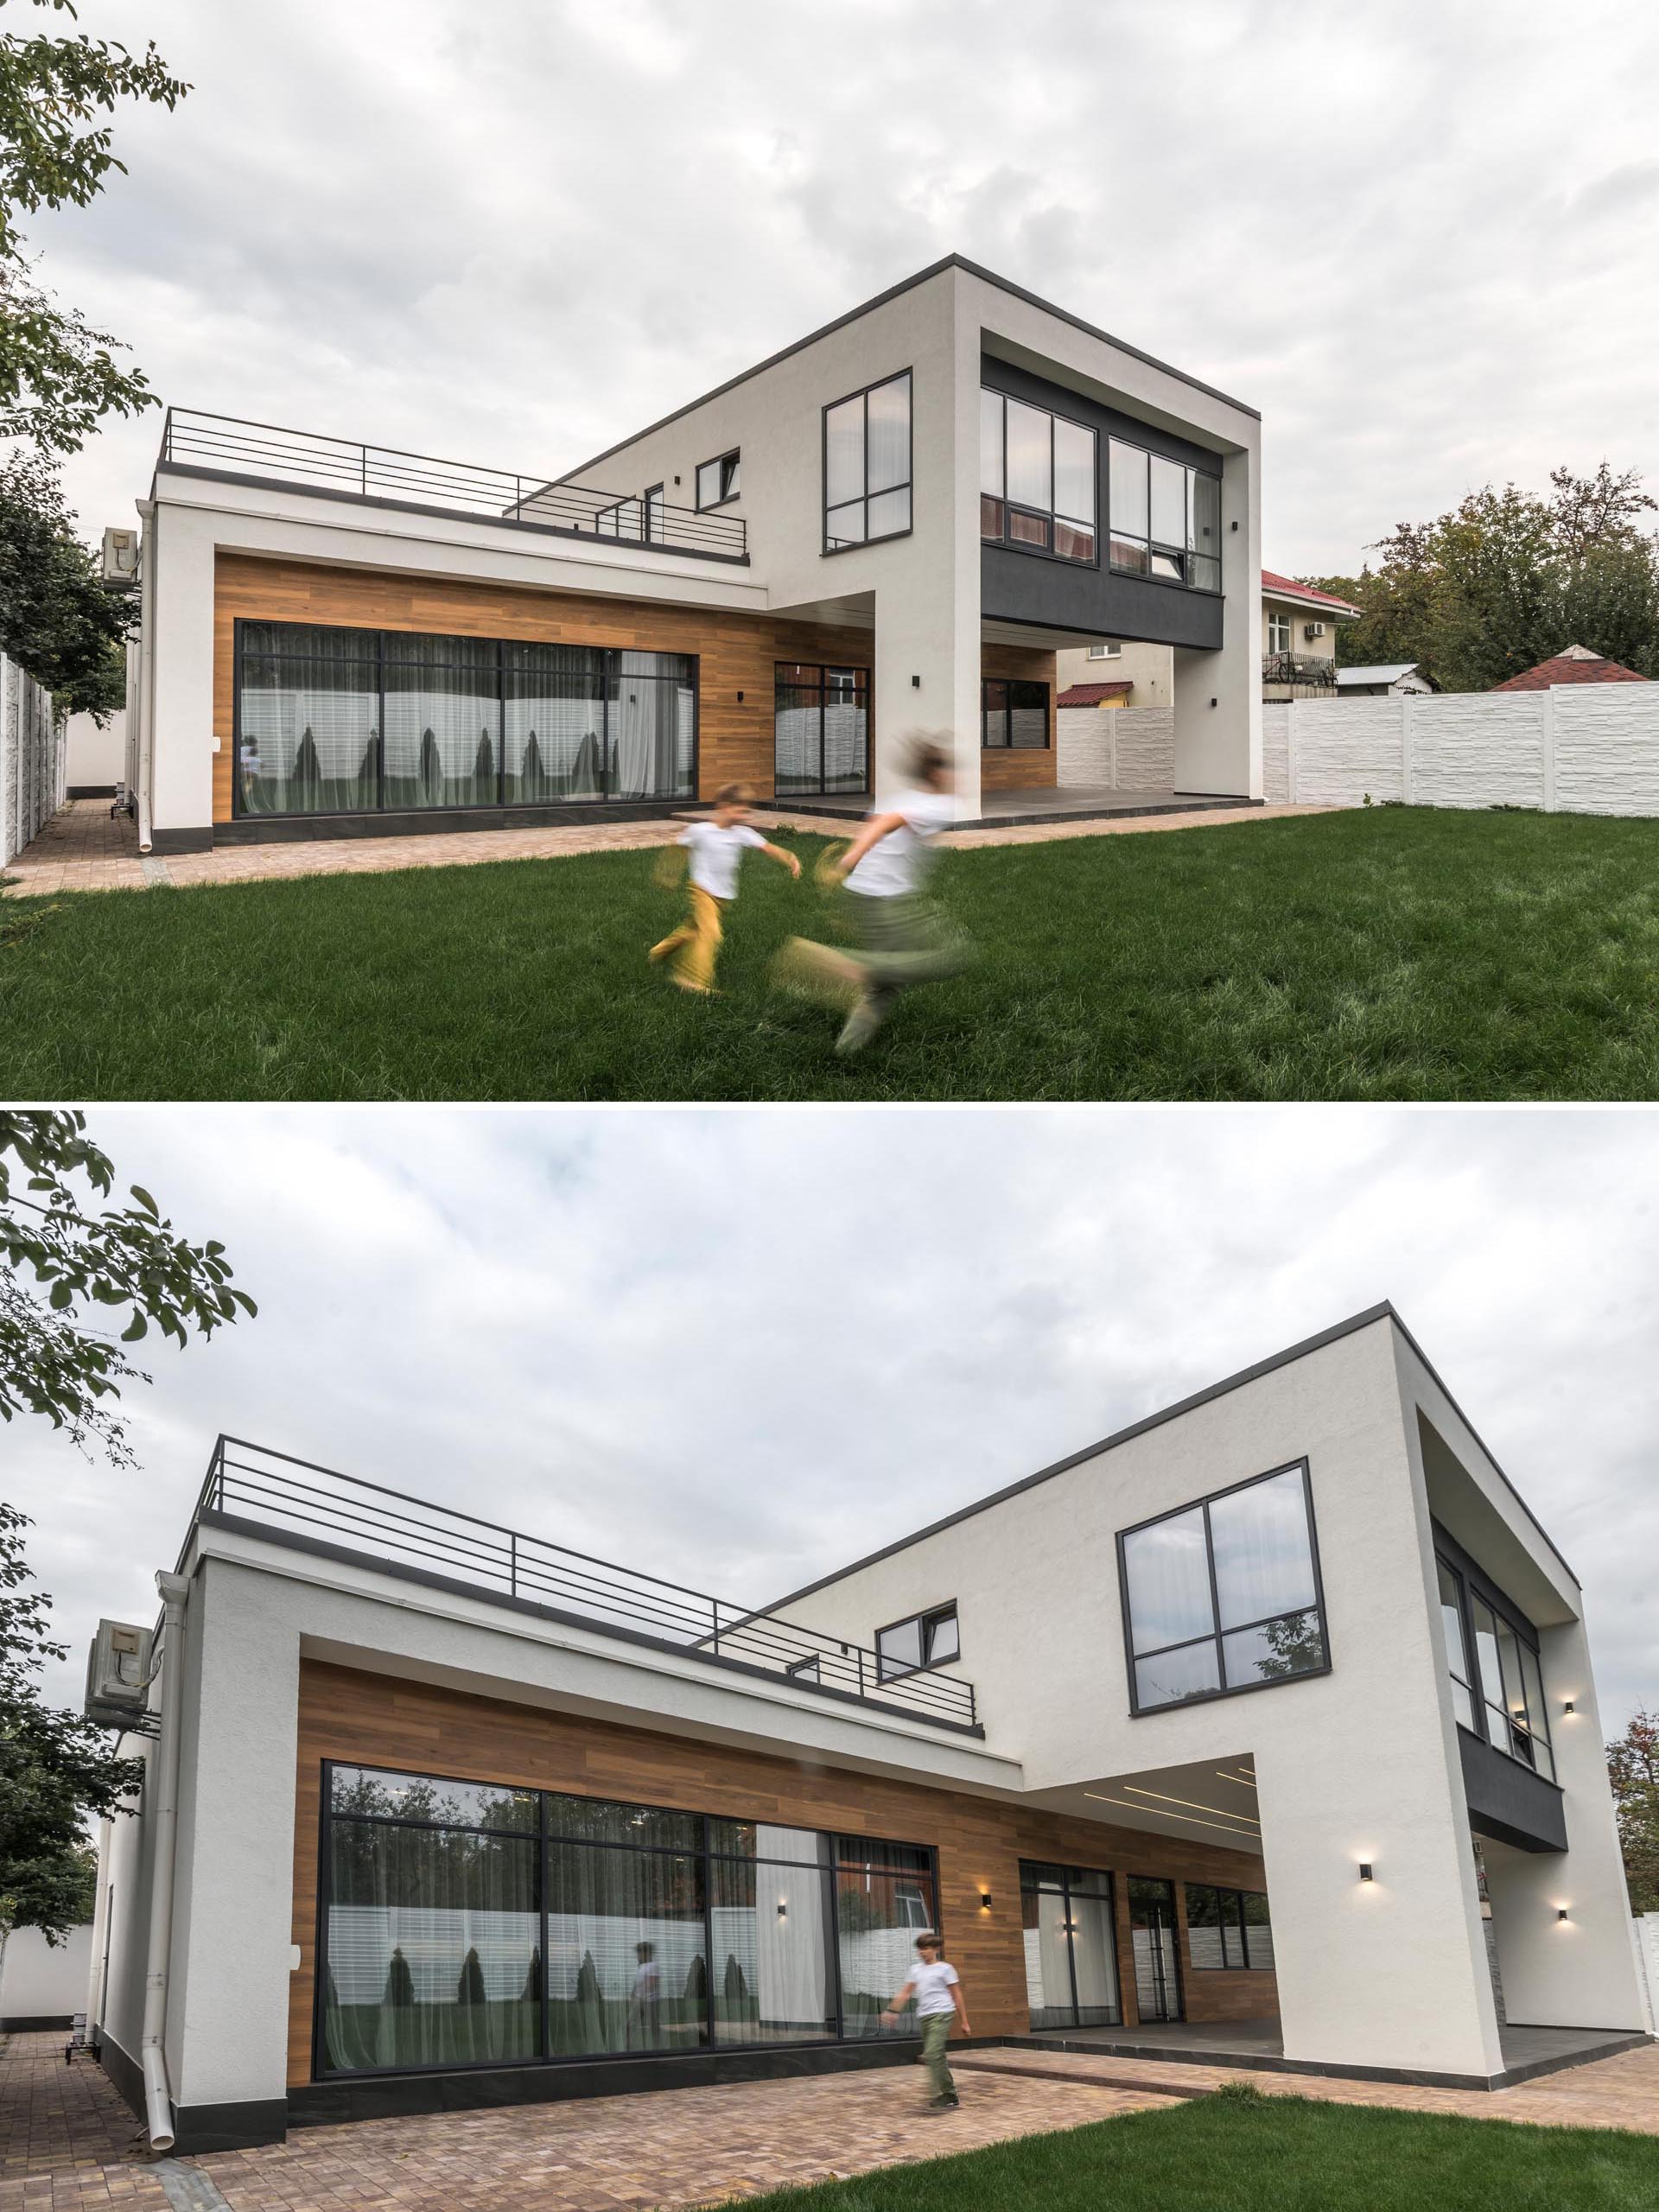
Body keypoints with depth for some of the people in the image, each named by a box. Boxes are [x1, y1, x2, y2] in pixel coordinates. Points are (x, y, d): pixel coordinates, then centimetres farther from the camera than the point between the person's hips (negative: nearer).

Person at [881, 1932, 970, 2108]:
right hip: (924, 2017, 7)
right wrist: (893, 2010, 2)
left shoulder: (945, 1968, -1)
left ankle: (939, 2095, -18)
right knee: (937, 2057, 9)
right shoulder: (916, 1969, 15)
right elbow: (906, 1992, 15)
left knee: (932, 2054, -19)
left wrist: (964, 2022, 0)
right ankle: (951, 2095, 19)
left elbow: (957, 1996, 1)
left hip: (941, 2014, -7)